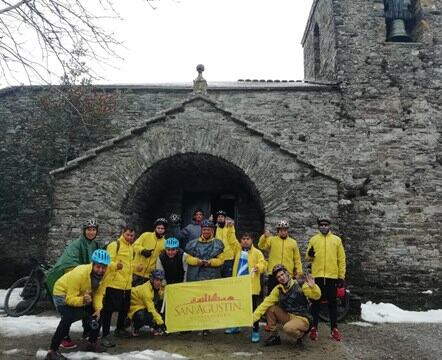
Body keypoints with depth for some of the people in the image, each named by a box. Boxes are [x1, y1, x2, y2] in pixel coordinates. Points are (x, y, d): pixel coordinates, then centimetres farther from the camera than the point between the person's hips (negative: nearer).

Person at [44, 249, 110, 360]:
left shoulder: (102, 274, -18)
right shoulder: (79, 273, -38)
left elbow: (98, 293, -10)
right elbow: (70, 298, -37)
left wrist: (98, 308, -25)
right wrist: (83, 300, -55)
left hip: (83, 296, 7)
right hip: (63, 294, -7)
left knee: (97, 314, 3)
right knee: (68, 318, -30)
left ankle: (92, 343, 21)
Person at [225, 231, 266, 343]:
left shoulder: (257, 252, -2)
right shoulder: (238, 249, 11)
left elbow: (263, 264, -9)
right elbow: (231, 240, 4)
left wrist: (258, 267, -31)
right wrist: (230, 228, -6)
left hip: (251, 285, -5)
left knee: (253, 308, -2)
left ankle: (255, 331, 5)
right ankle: (235, 326, 33)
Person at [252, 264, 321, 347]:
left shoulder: (300, 284, -12)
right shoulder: (278, 289, 1)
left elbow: (316, 296, -15)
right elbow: (266, 303, -2)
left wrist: (313, 286, -37)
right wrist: (254, 317, -10)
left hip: (303, 319, -5)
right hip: (288, 316, 5)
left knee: (288, 328, -34)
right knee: (270, 308, -9)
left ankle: (301, 335, 0)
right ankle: (274, 336, 3)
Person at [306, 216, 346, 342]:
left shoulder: (336, 239, 6)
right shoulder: (313, 239, 7)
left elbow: (341, 259, 5)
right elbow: (308, 258, 11)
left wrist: (341, 276, 0)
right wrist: (309, 255, -13)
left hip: (332, 276, 0)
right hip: (317, 276, 0)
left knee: (332, 303, 8)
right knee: (316, 302, 5)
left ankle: (334, 329, 17)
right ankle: (314, 328, 13)